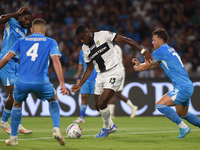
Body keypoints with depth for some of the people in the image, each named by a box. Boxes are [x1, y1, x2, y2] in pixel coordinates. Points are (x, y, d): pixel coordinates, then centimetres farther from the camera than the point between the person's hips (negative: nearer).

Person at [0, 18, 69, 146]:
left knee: (17, 104, 28)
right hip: (41, 82, -1)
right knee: (54, 99, 27)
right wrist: (62, 84, -6)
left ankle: (13, 138, 25)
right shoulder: (51, 42, 10)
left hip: (22, 82, 1)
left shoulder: (21, 41, 16)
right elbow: (56, 61, -2)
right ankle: (56, 130, 10)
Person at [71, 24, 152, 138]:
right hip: (101, 76, 7)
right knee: (98, 106, 8)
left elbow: (126, 40, -11)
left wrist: (143, 51, -16)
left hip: (113, 73, -7)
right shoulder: (85, 48, 8)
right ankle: (111, 126, 33)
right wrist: (80, 85, 12)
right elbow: (89, 68, 18)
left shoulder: (103, 35, -12)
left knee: (101, 103, -17)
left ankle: (107, 127, 8)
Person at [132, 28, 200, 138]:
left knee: (160, 105, -17)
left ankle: (183, 127, -12)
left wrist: (136, 67, 15)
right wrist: (139, 64, 16)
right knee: (182, 114, 23)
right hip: (188, 86, 10)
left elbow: (145, 66, -5)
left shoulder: (161, 51, -10)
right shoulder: (169, 50, 19)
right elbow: (155, 65, 27)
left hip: (182, 87, -10)